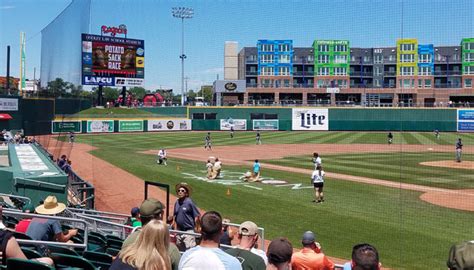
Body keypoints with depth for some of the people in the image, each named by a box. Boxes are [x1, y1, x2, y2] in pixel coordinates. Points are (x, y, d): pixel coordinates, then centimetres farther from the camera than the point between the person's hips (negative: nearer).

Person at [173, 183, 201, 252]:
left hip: (189, 230, -7)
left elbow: (197, 216, -9)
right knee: (180, 250, 16)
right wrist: (175, 229, 14)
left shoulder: (189, 202, -11)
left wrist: (195, 228, -6)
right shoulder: (177, 202, 6)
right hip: (179, 231, 7)